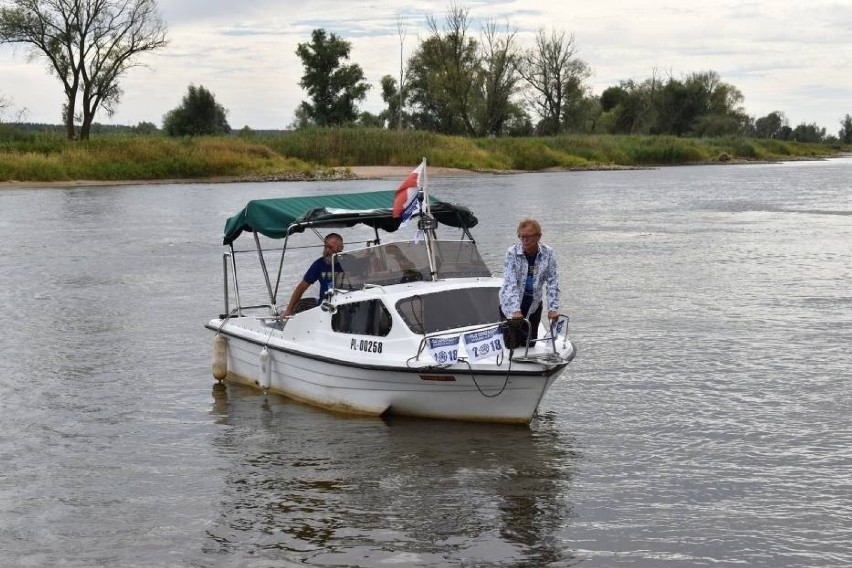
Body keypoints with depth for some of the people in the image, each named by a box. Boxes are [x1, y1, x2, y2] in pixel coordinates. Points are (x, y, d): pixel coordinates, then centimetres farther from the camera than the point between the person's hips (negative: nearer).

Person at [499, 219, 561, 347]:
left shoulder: (548, 253, -10)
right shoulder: (512, 253, -18)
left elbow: (552, 283, -8)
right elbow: (510, 283, -25)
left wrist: (553, 308, -17)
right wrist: (515, 310, -36)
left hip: (534, 304, 3)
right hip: (511, 304, -3)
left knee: (530, 343, 6)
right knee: (513, 344, -3)